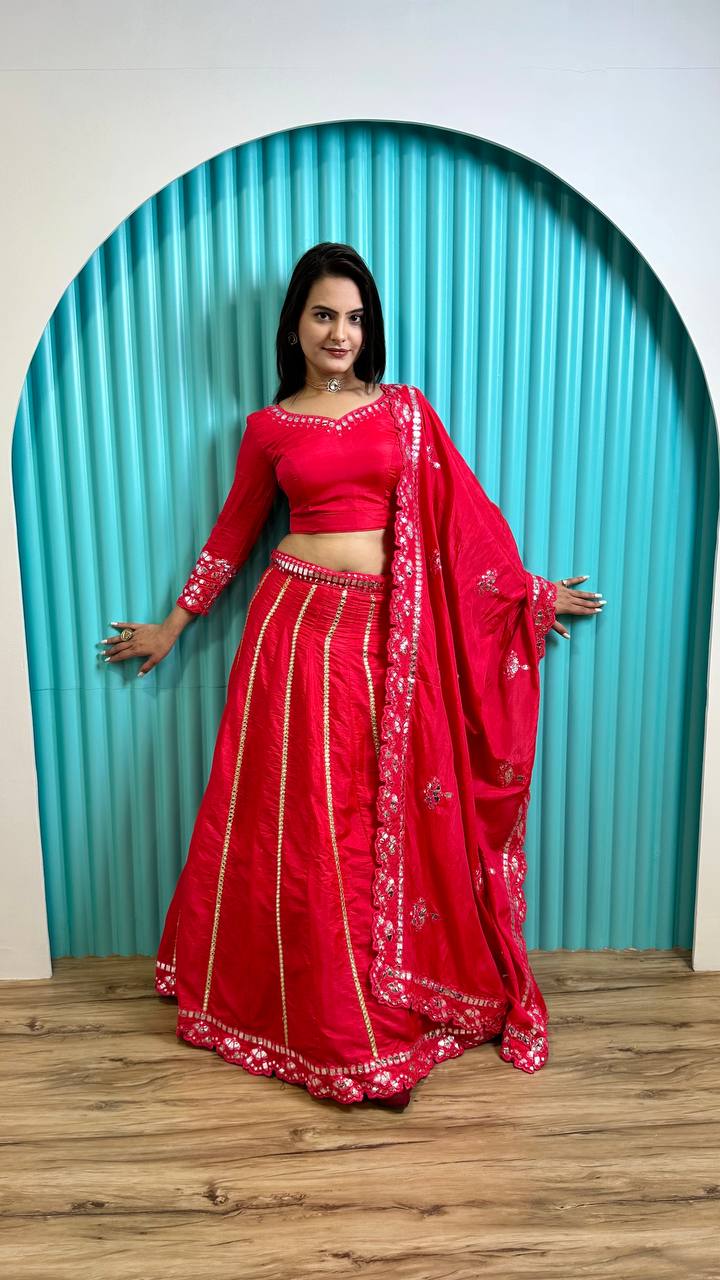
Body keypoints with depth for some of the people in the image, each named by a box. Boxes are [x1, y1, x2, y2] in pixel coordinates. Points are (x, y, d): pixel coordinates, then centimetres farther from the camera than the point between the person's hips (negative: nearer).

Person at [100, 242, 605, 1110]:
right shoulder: (268, 427, 7)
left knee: (396, 818, 6)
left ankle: (399, 994, 27)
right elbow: (232, 534, 14)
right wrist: (171, 627, 19)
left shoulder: (406, 409, 8)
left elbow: (462, 510, 11)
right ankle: (316, 1009, 25)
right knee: (300, 821, 4)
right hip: (298, 626, 0)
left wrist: (531, 590, 13)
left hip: (390, 636, 1)